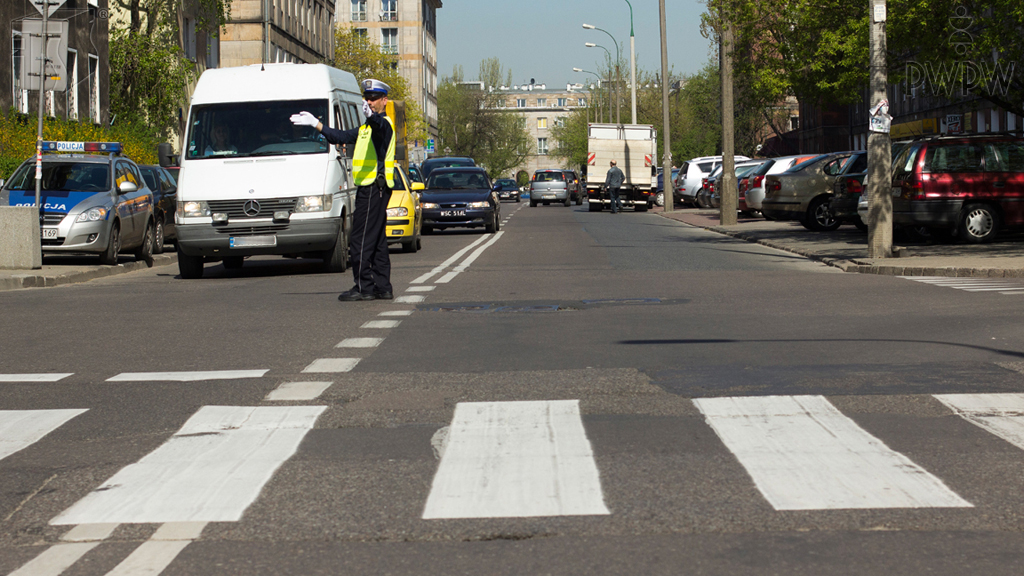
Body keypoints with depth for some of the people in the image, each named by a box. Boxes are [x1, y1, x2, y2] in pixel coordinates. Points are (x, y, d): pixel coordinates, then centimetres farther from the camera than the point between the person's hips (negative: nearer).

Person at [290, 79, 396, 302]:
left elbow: (380, 126, -33)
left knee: (361, 239, -11)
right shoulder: (366, 128, 23)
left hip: (375, 188, -10)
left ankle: (364, 287, -10)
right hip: (369, 188, 10)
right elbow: (342, 136, 31)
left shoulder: (383, 123, -8)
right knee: (377, 240, 10)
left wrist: (371, 116, -56)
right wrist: (315, 123, 30)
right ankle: (382, 287, 11)